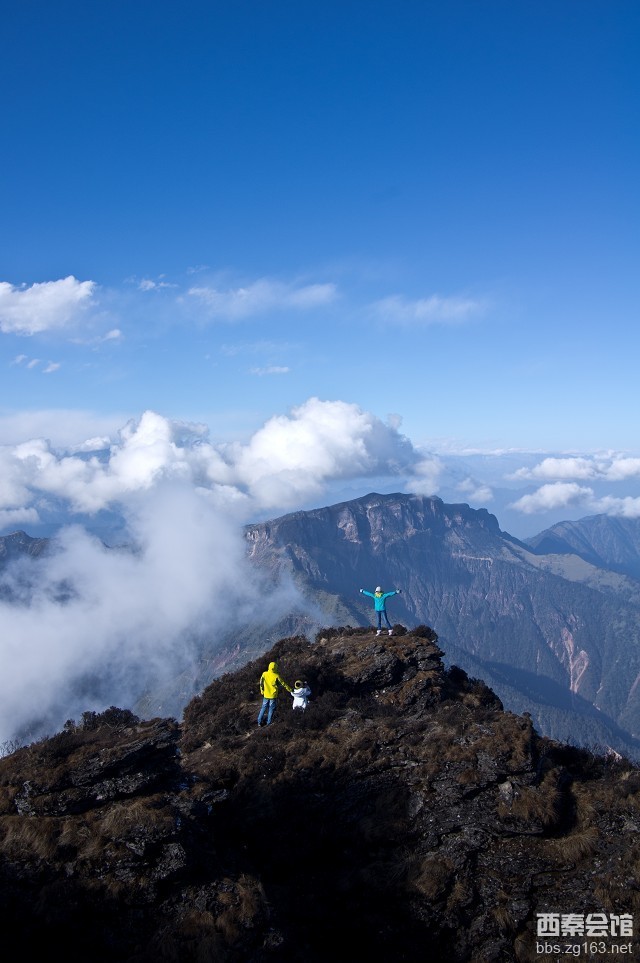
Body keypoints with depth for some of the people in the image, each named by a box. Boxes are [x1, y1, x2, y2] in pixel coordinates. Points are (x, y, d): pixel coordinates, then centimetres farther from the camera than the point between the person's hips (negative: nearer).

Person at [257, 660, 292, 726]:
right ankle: (268, 723, 22)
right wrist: (290, 689, 2)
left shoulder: (264, 674, -13)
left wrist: (262, 690, 17)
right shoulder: (277, 676, -21)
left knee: (264, 707, 19)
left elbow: (261, 683, 0)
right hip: (273, 695, -3)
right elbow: (283, 684, -11)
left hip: (266, 694, 3)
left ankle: (259, 721, 25)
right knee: (271, 709, 14)